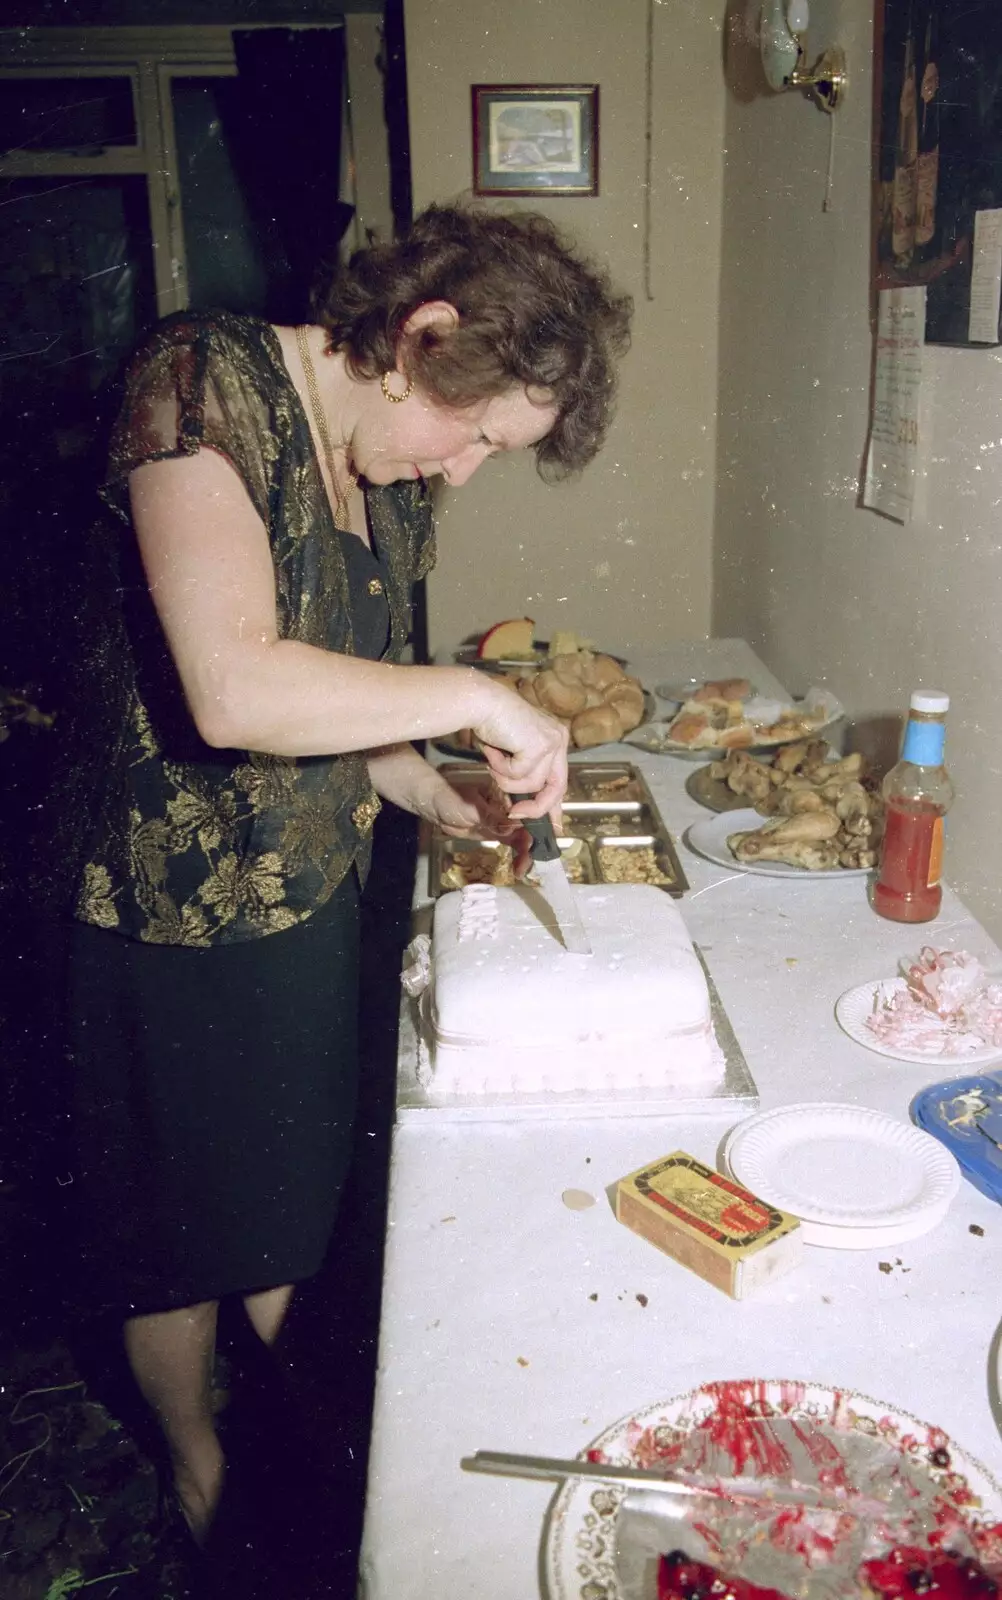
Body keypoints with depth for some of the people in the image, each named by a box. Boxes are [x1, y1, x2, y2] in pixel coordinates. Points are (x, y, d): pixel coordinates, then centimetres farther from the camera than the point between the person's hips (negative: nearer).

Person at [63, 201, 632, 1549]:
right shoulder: (205, 379, -21)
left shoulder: (395, 477, 3)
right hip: (182, 918, -7)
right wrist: (476, 700, -25)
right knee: (187, 1229, 16)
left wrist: (434, 795, -3)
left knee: (290, 1197, 24)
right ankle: (197, 1468, 45)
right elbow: (233, 690, -33)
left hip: (314, 900, 7)